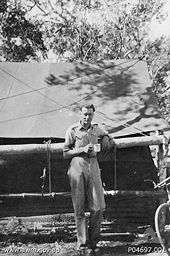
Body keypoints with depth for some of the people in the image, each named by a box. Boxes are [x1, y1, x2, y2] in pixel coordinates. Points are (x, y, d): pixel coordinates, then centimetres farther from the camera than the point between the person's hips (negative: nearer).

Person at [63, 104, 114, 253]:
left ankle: (93, 241, 11)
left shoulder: (97, 129, 13)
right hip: (77, 167, -3)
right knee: (79, 208, -2)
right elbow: (65, 154, 2)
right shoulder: (72, 130, 2)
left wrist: (107, 139, 11)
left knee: (98, 207, -3)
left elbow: (107, 136, 34)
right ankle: (82, 242, 6)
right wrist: (82, 150, -10)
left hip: (93, 166, 3)